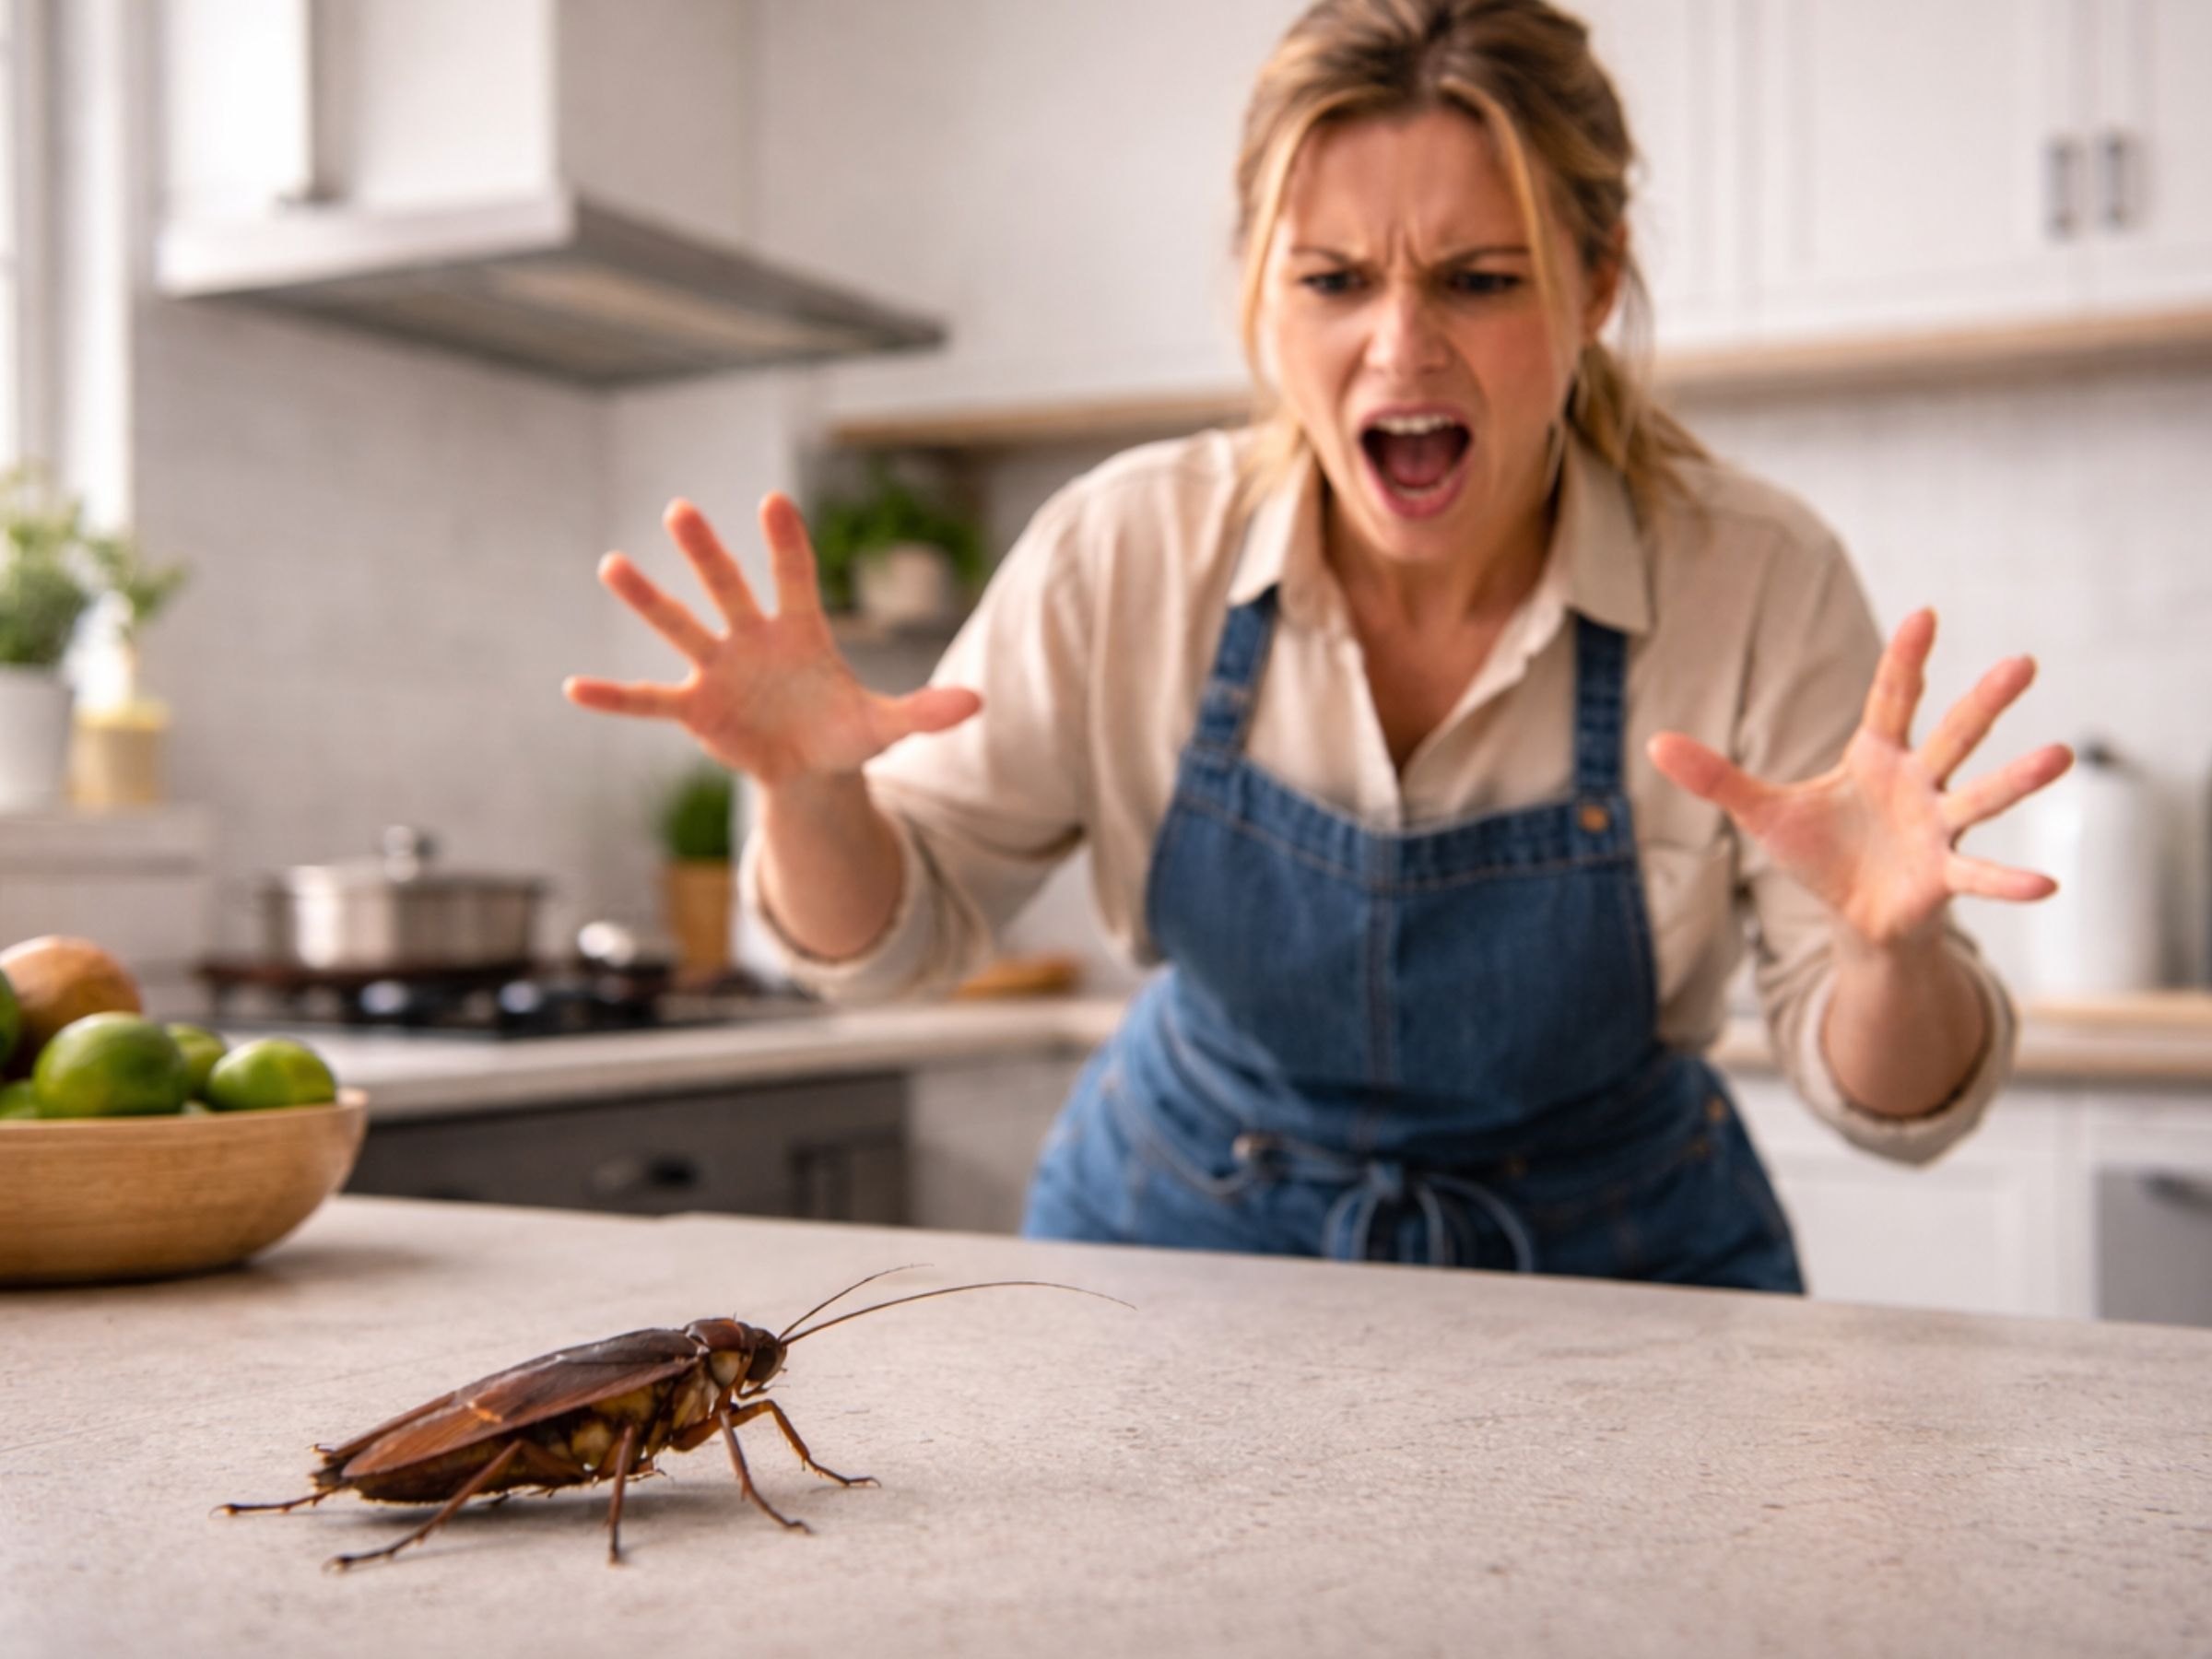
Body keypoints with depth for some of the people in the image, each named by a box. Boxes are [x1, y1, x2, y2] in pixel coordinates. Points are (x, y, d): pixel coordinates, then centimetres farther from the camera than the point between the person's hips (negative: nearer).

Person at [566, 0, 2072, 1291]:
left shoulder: (1758, 584, -21)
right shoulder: (1129, 555, -18)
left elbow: (1896, 1106, -16)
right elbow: (894, 934, -7)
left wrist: (1890, 949, -38)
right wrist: (812, 795, -29)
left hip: (1602, 1275, 0)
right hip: (1185, 1238, 1)